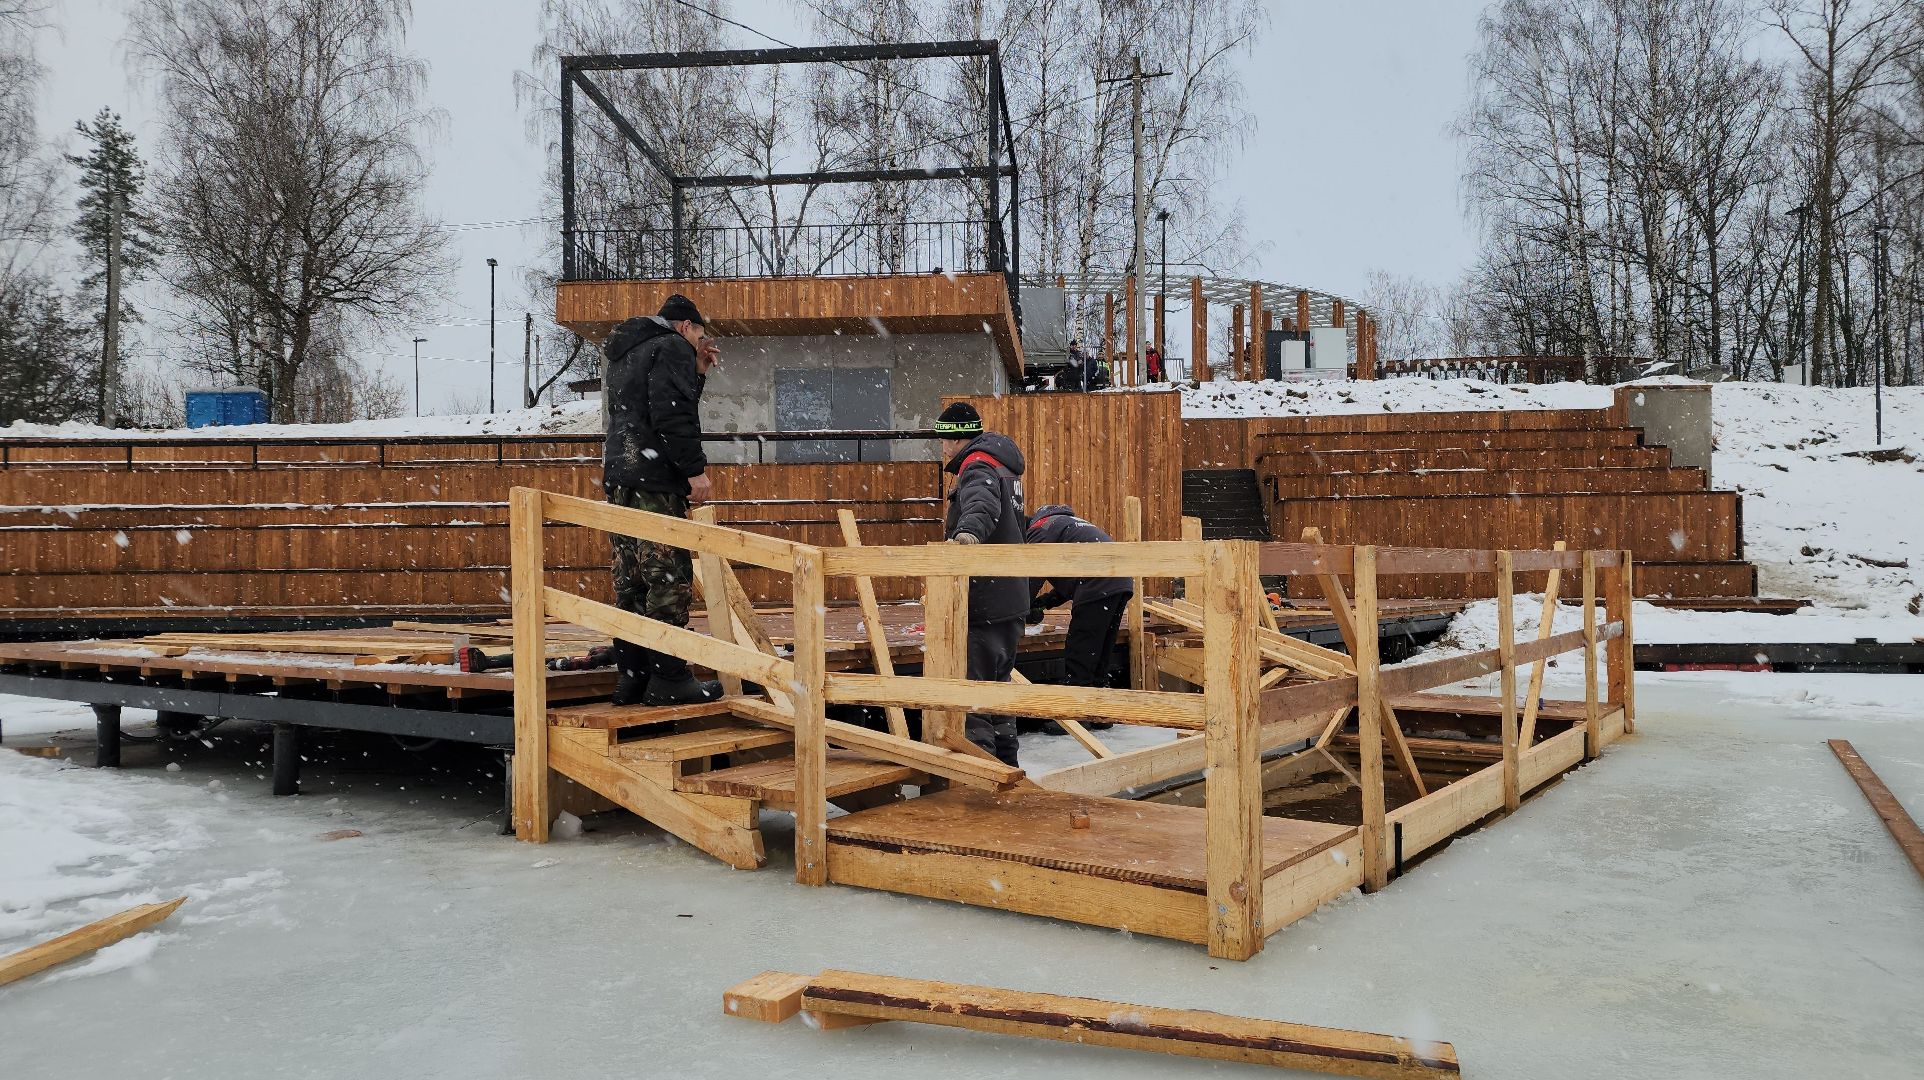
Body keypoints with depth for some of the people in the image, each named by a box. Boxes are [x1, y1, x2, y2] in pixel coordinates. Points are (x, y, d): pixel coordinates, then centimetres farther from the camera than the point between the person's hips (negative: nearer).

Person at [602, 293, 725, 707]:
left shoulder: (624, 356, 27)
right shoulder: (674, 347, -2)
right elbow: (673, 415, -16)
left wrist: (698, 371, 26)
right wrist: (695, 469, -15)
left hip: (619, 478, 9)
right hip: (653, 481, -9)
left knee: (631, 581, 9)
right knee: (670, 580, -7)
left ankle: (631, 676, 11)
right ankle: (668, 680, -7)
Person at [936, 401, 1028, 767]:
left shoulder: (977, 466, -12)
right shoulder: (1003, 467, 22)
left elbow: (982, 502, -36)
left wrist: (969, 530, -56)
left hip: (983, 605, -11)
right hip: (1011, 601, 11)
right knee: (998, 685, 20)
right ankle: (1005, 766, 29)